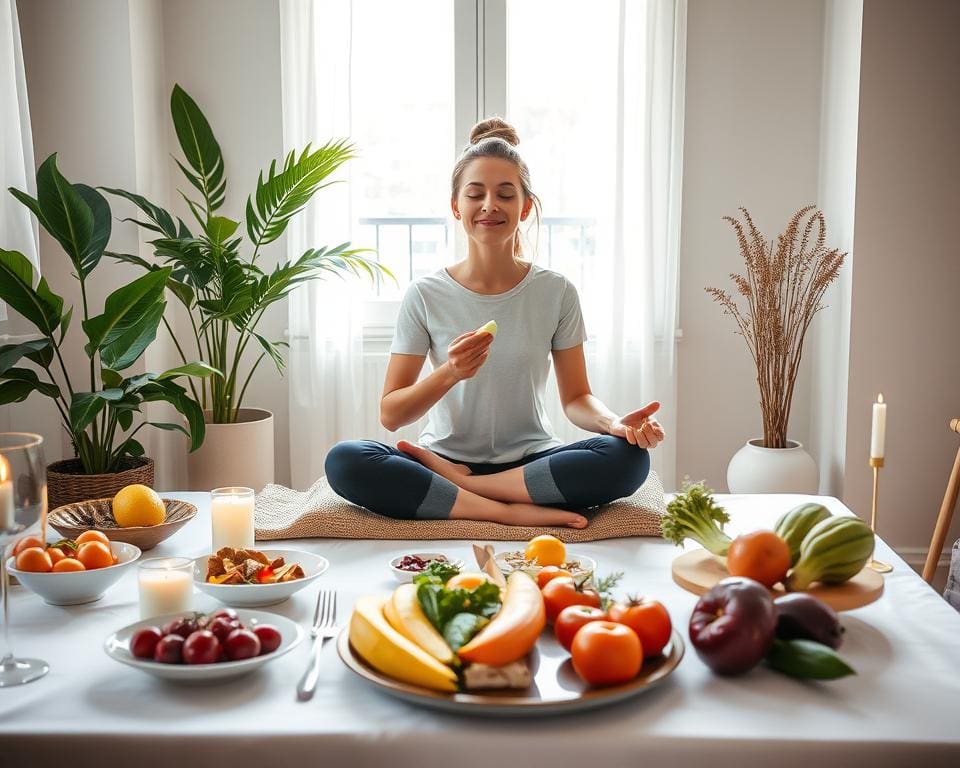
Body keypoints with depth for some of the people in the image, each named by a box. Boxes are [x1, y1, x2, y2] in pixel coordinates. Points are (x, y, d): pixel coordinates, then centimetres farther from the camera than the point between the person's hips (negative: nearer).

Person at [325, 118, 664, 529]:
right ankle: (512, 512, -25)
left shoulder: (556, 292, 0)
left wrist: (615, 423, -20)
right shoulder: (426, 295, -2)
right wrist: (448, 374, -24)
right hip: (444, 457, 0)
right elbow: (390, 414, -5)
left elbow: (576, 397, 2)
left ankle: (452, 482, -18)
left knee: (629, 457, -28)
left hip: (531, 462, 1)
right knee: (344, 461, -28)